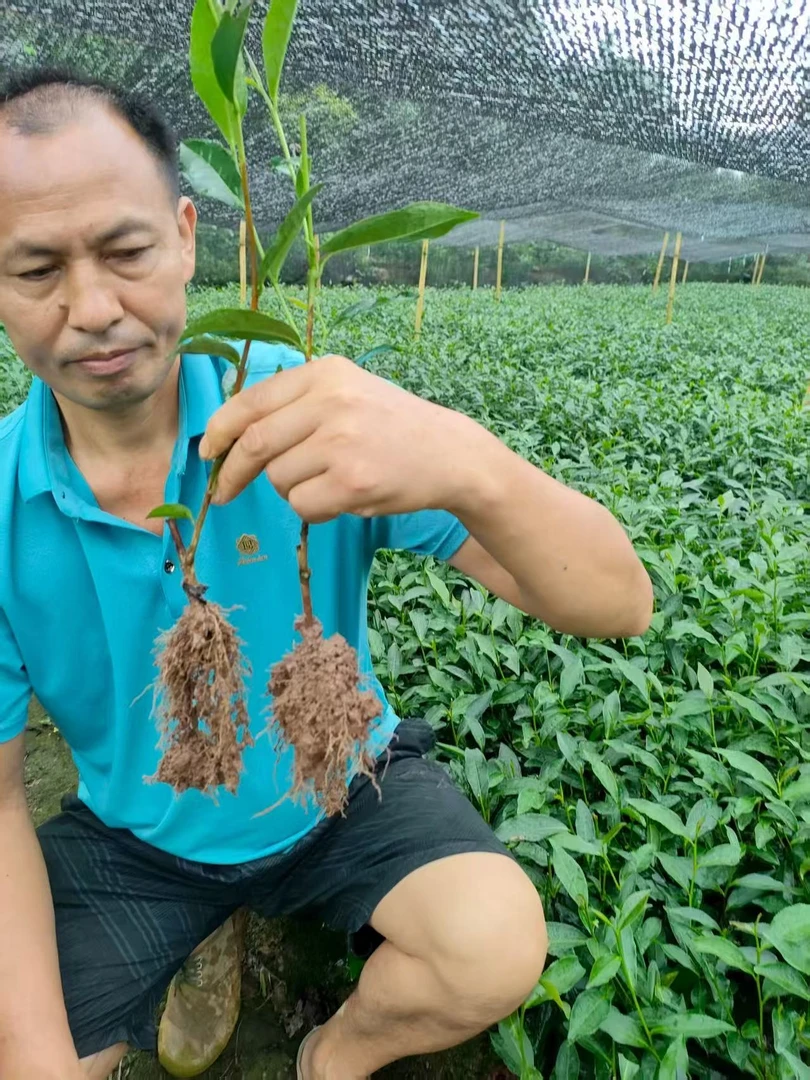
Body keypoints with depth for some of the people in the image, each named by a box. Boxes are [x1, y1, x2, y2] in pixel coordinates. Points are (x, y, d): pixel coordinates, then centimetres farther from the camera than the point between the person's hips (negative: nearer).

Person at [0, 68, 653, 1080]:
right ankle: (210, 941, 23)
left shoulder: (315, 411, -23)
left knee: (498, 948, -23)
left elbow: (619, 606, -28)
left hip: (343, 789, -1)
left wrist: (470, 465, -49)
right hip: (136, 836, 3)